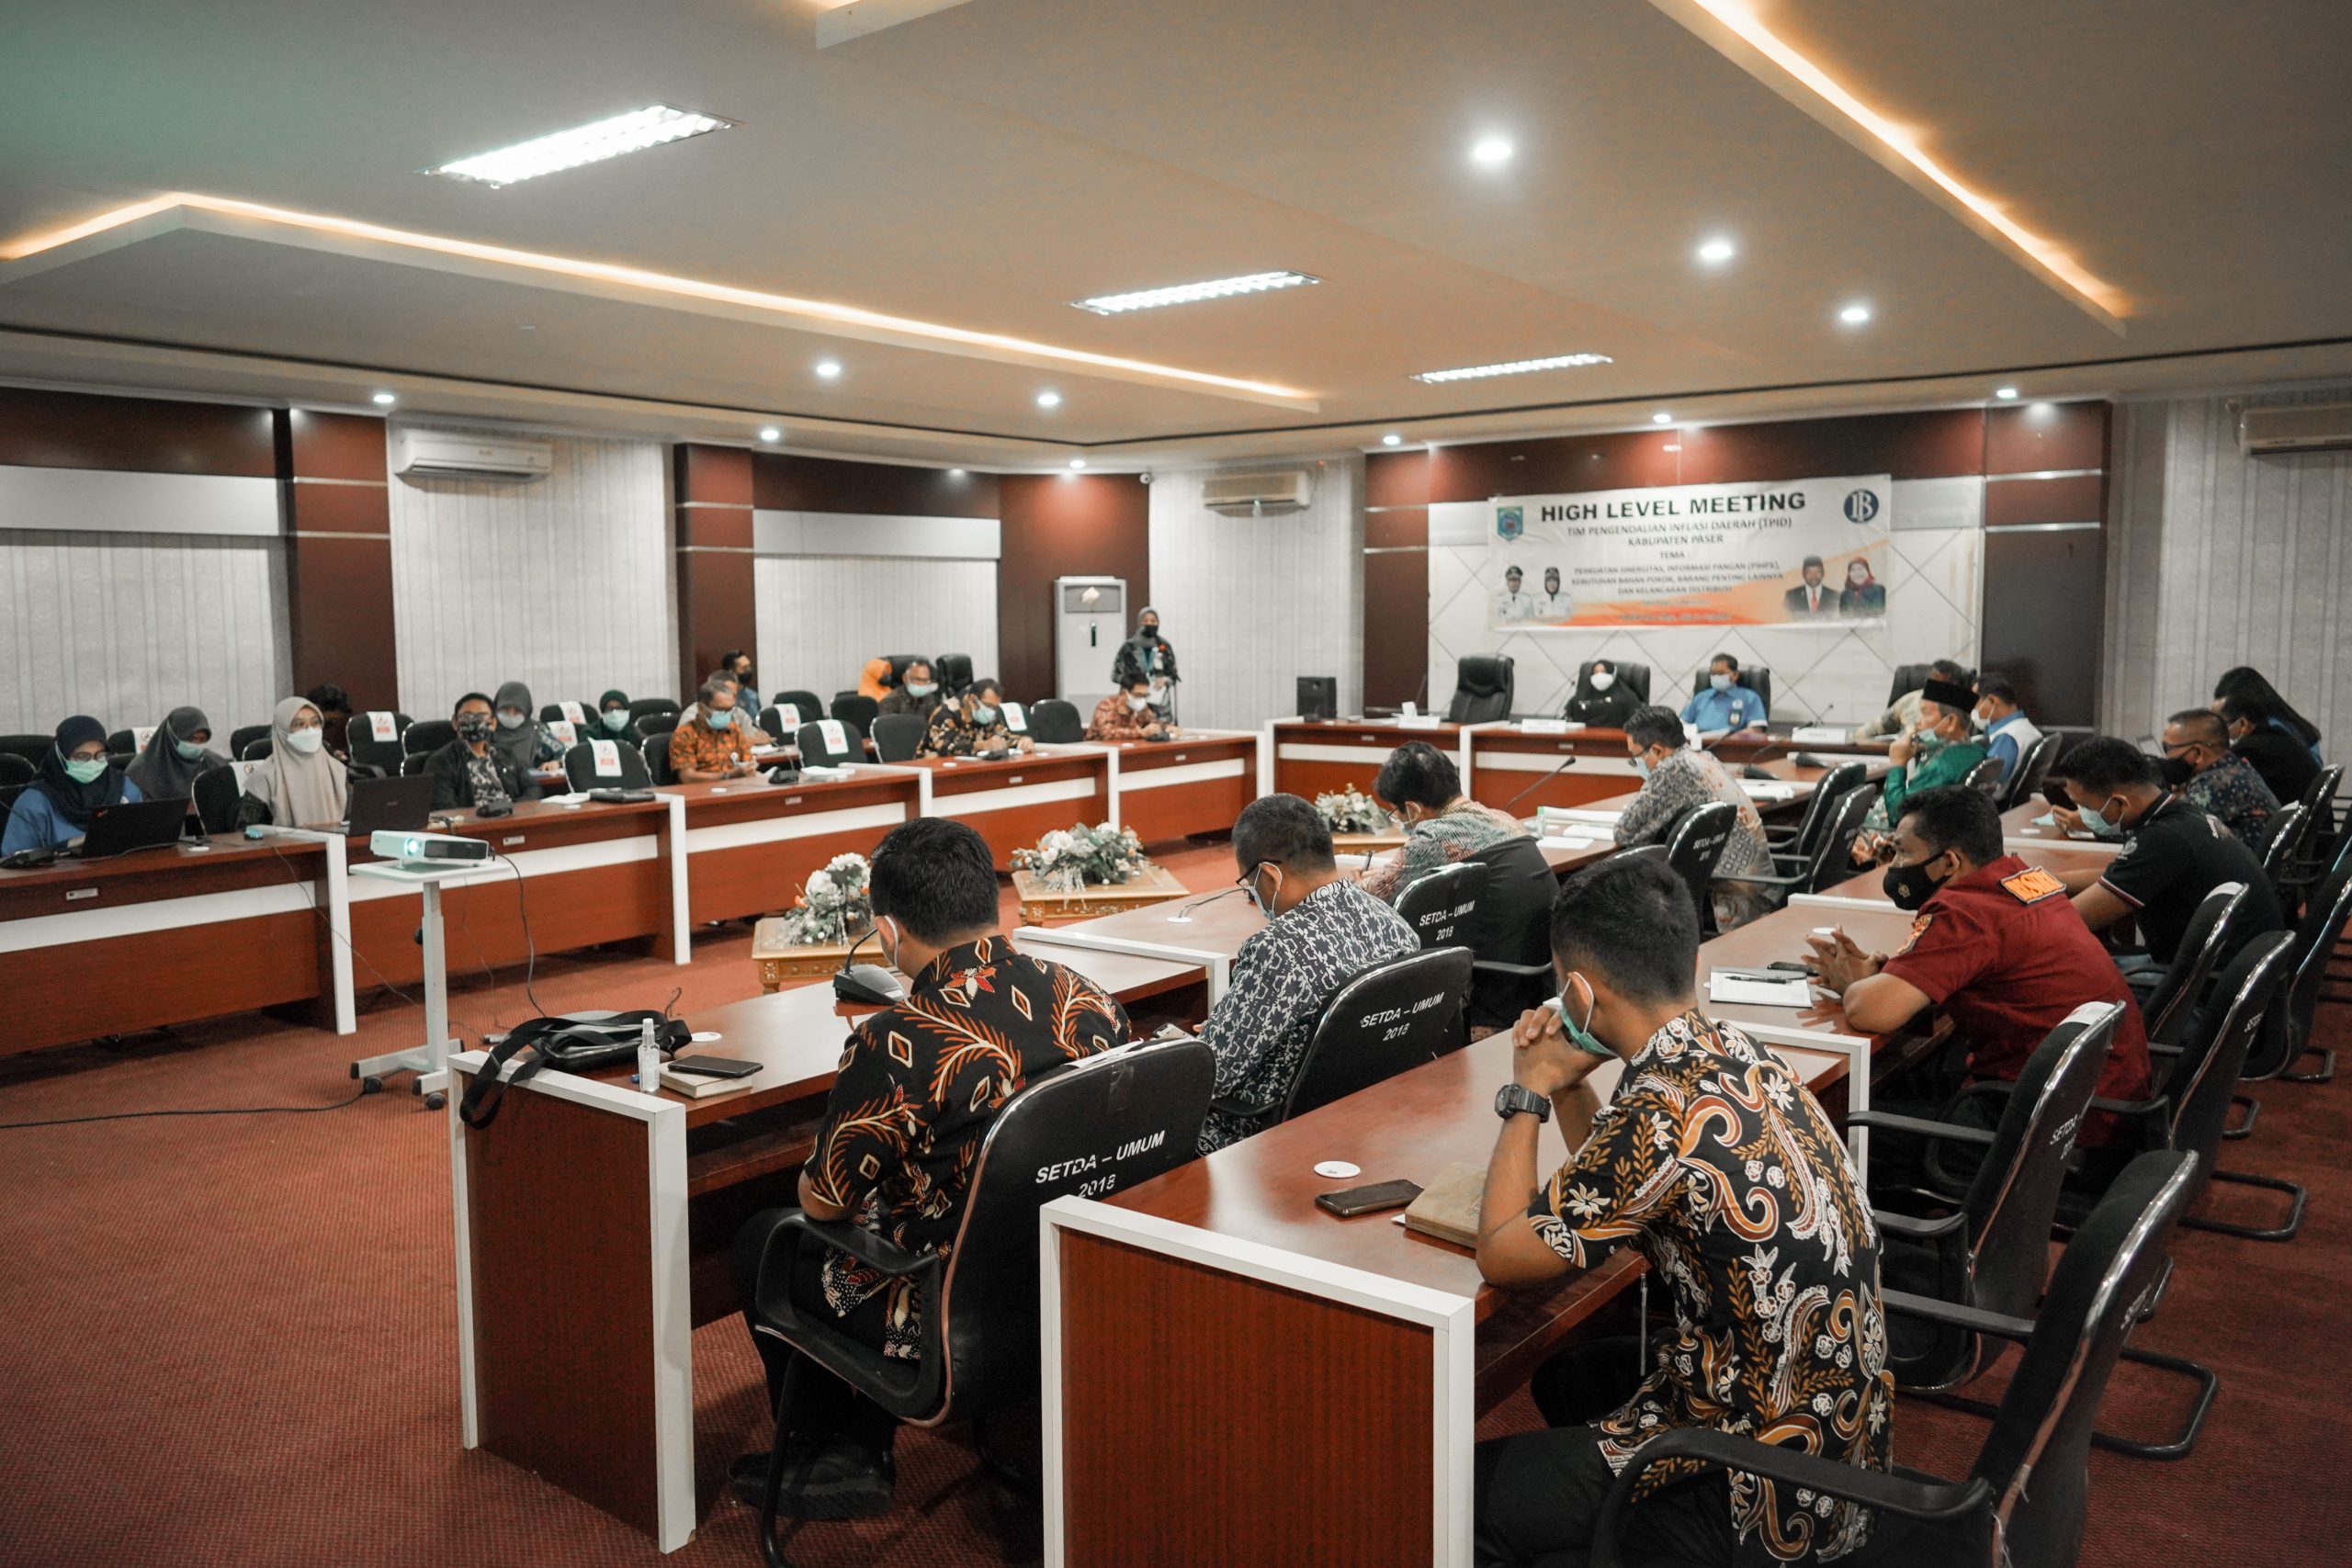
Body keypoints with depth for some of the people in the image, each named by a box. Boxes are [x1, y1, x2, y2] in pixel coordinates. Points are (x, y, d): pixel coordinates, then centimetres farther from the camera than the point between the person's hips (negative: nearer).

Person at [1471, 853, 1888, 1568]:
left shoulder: (1663, 1115, -30)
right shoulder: (1736, 1055, -2)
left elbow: (1501, 1256, -17)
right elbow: (1626, 1184, 14)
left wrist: (1527, 1094, -7)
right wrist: (1566, 1083, 2)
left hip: (1773, 1501, -9)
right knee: (1564, 1376, 29)